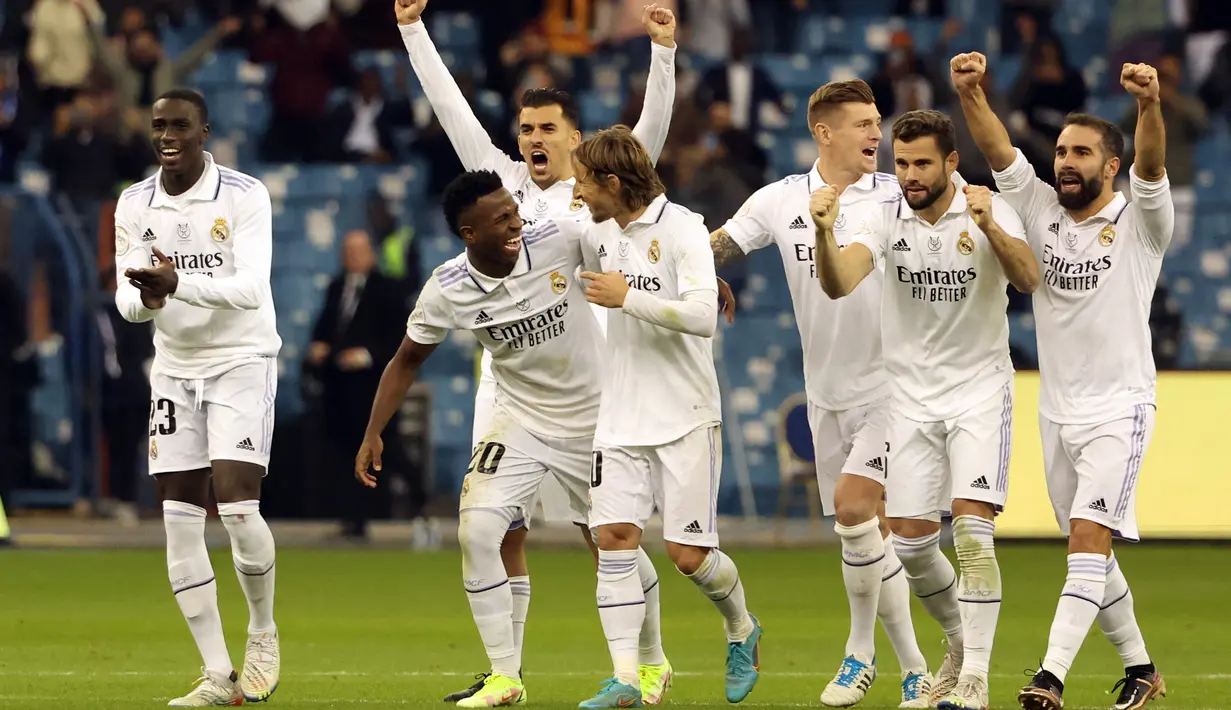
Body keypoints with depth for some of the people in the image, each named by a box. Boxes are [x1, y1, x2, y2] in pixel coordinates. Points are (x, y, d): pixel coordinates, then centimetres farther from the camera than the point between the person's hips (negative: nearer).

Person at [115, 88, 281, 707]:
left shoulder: (245, 196, -11)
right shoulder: (134, 205, 3)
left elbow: (251, 287, -21)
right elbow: (126, 298, -2)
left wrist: (178, 282, -35)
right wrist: (147, 297, -26)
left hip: (242, 360, -4)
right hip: (174, 370, 4)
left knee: (237, 503, -17)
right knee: (180, 521, -2)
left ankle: (263, 631, 10)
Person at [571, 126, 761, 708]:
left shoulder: (682, 230, -13)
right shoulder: (598, 234, 8)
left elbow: (702, 316, -24)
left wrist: (627, 297, -23)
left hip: (685, 418, -6)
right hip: (621, 415, 6)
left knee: (687, 553, -5)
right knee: (614, 537, -7)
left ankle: (742, 630, 25)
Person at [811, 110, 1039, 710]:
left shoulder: (990, 211, -12)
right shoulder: (886, 219, -6)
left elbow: (1028, 279, -28)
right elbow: (838, 284, -22)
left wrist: (989, 229, -46)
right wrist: (824, 233, -42)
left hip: (979, 386, -3)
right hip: (911, 391, 3)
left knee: (972, 527, -17)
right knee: (910, 539, 4)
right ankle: (962, 640, 30)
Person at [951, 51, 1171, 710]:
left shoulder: (1138, 223, -7)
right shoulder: (1041, 210, 4)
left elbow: (1151, 165, -26)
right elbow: (999, 152, -9)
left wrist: (1149, 103, -47)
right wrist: (969, 93, -28)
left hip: (1118, 411, -6)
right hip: (1057, 413, 6)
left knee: (1089, 538, -17)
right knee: (1091, 553, 12)